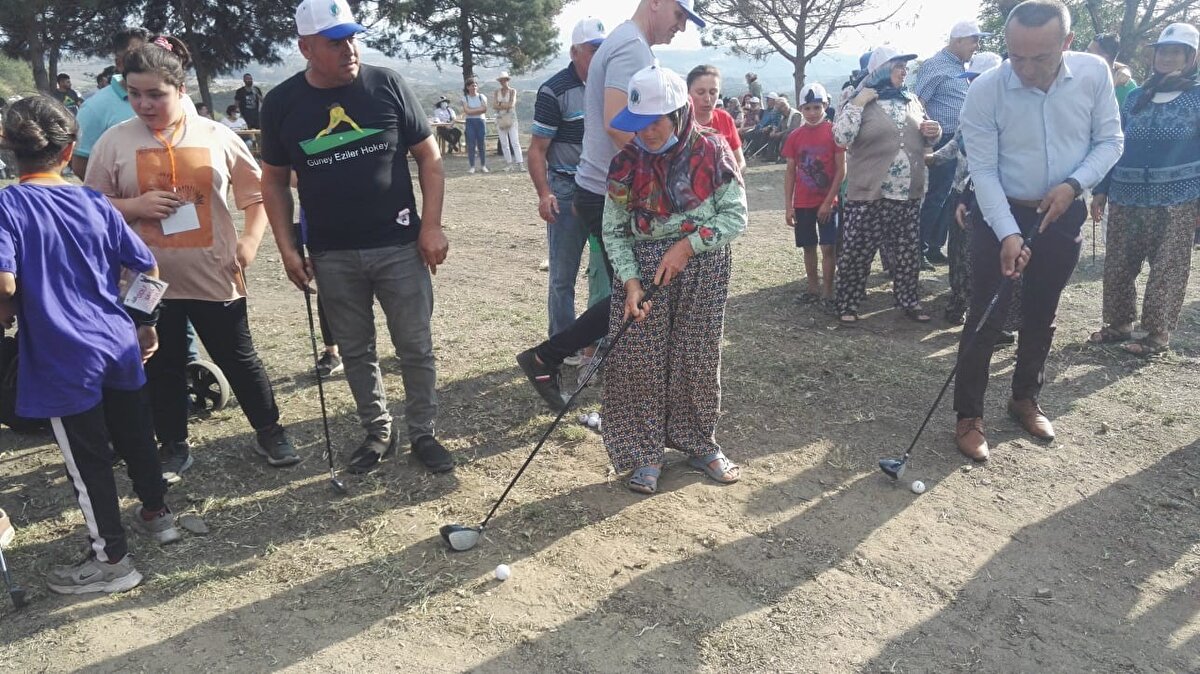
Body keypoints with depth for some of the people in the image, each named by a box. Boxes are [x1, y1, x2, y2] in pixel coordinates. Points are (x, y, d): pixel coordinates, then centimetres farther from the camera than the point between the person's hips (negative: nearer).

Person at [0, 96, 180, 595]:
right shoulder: (94, 203, 2)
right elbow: (148, 268, 5)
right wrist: (146, 323, 17)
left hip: (63, 358, -4)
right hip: (119, 344, 4)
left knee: (88, 459, 8)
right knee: (135, 436, 22)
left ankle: (111, 558, 20)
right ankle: (157, 513, 41)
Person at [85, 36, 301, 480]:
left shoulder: (217, 136, -1)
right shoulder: (115, 142, -1)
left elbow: (256, 193, 6)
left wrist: (250, 240, -7)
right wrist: (135, 205, -14)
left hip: (215, 276, -1)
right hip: (148, 281, 1)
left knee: (239, 360, 10)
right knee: (162, 370, 13)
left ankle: (270, 434, 28)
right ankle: (174, 448, 31)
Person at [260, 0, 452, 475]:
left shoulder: (387, 85, -4)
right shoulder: (282, 103, 0)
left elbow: (429, 156, 0)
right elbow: (274, 179, 9)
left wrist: (431, 226, -7)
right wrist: (287, 247, 2)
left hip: (399, 247, -1)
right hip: (332, 256, 2)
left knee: (416, 348, 5)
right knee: (355, 352, 12)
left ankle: (423, 434, 22)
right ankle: (377, 432, 30)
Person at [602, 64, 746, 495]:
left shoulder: (712, 151, -7)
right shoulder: (627, 162, -3)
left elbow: (736, 215, -6)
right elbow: (614, 231, -2)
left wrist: (687, 245, -17)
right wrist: (630, 280, -16)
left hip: (703, 268, -1)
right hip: (642, 268, 1)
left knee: (699, 359, 7)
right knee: (639, 362, -2)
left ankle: (700, 444, 27)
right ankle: (646, 455, 14)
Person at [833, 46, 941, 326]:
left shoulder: (912, 100, 12)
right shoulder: (861, 101, -4)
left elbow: (923, 142, 22)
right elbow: (842, 138, -17)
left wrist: (934, 133, 0)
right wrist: (857, 103, -19)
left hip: (908, 195, 5)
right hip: (868, 195, -5)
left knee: (907, 253, 13)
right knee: (856, 252, 0)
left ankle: (909, 300, 28)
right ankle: (848, 304, 13)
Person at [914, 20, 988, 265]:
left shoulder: (961, 67, 16)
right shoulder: (935, 66, -11)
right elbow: (917, 103, -18)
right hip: (942, 144, -9)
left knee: (949, 198, 11)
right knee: (935, 197, -5)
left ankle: (935, 248, 19)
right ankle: (918, 249, 3)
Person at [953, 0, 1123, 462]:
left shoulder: (1094, 73, -10)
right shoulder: (985, 92, -19)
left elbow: (1109, 140, 0)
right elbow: (983, 171, -18)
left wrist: (1073, 185, -17)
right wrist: (1008, 234, -26)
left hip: (1063, 216, 3)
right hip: (1001, 216, -3)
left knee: (1041, 316, 15)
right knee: (985, 318, -2)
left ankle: (1025, 398, 33)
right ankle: (969, 415, 9)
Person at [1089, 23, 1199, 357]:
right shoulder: (1136, 97, 12)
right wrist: (1101, 189, 8)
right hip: (1125, 198, 4)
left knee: (1167, 270, 1)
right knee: (1117, 266, 6)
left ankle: (1158, 333, 10)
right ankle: (1119, 323, 20)